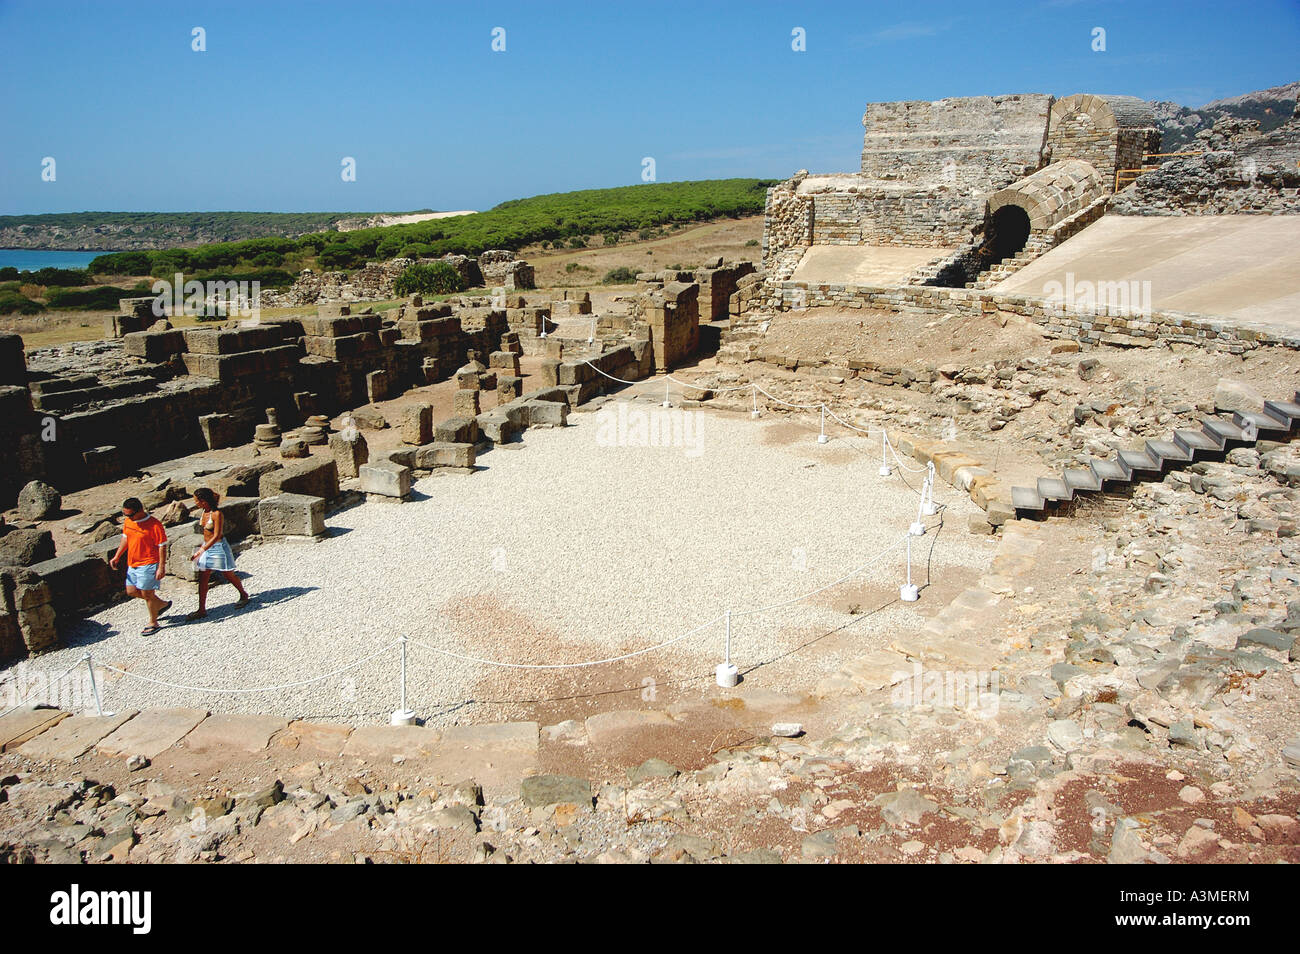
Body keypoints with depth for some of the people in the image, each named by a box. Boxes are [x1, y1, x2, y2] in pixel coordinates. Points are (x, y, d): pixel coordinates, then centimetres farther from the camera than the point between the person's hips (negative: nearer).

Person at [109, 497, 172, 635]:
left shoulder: (154, 524, -19)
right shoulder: (128, 521, 2)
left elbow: (162, 546, -16)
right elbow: (125, 538, 17)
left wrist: (162, 567, -17)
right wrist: (117, 556, 12)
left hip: (148, 564, -8)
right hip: (132, 564, 8)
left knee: (147, 593, -1)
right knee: (131, 591, 13)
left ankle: (153, 623, 16)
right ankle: (162, 604, 31)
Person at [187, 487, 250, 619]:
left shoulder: (217, 514, -23)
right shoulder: (203, 512, 1)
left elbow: (217, 535, -24)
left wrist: (201, 550, -27)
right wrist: (203, 548, 21)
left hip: (218, 547, -7)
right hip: (206, 546, 7)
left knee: (229, 575, 10)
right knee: (202, 578, 4)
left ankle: (244, 595, 34)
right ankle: (202, 609, 9)